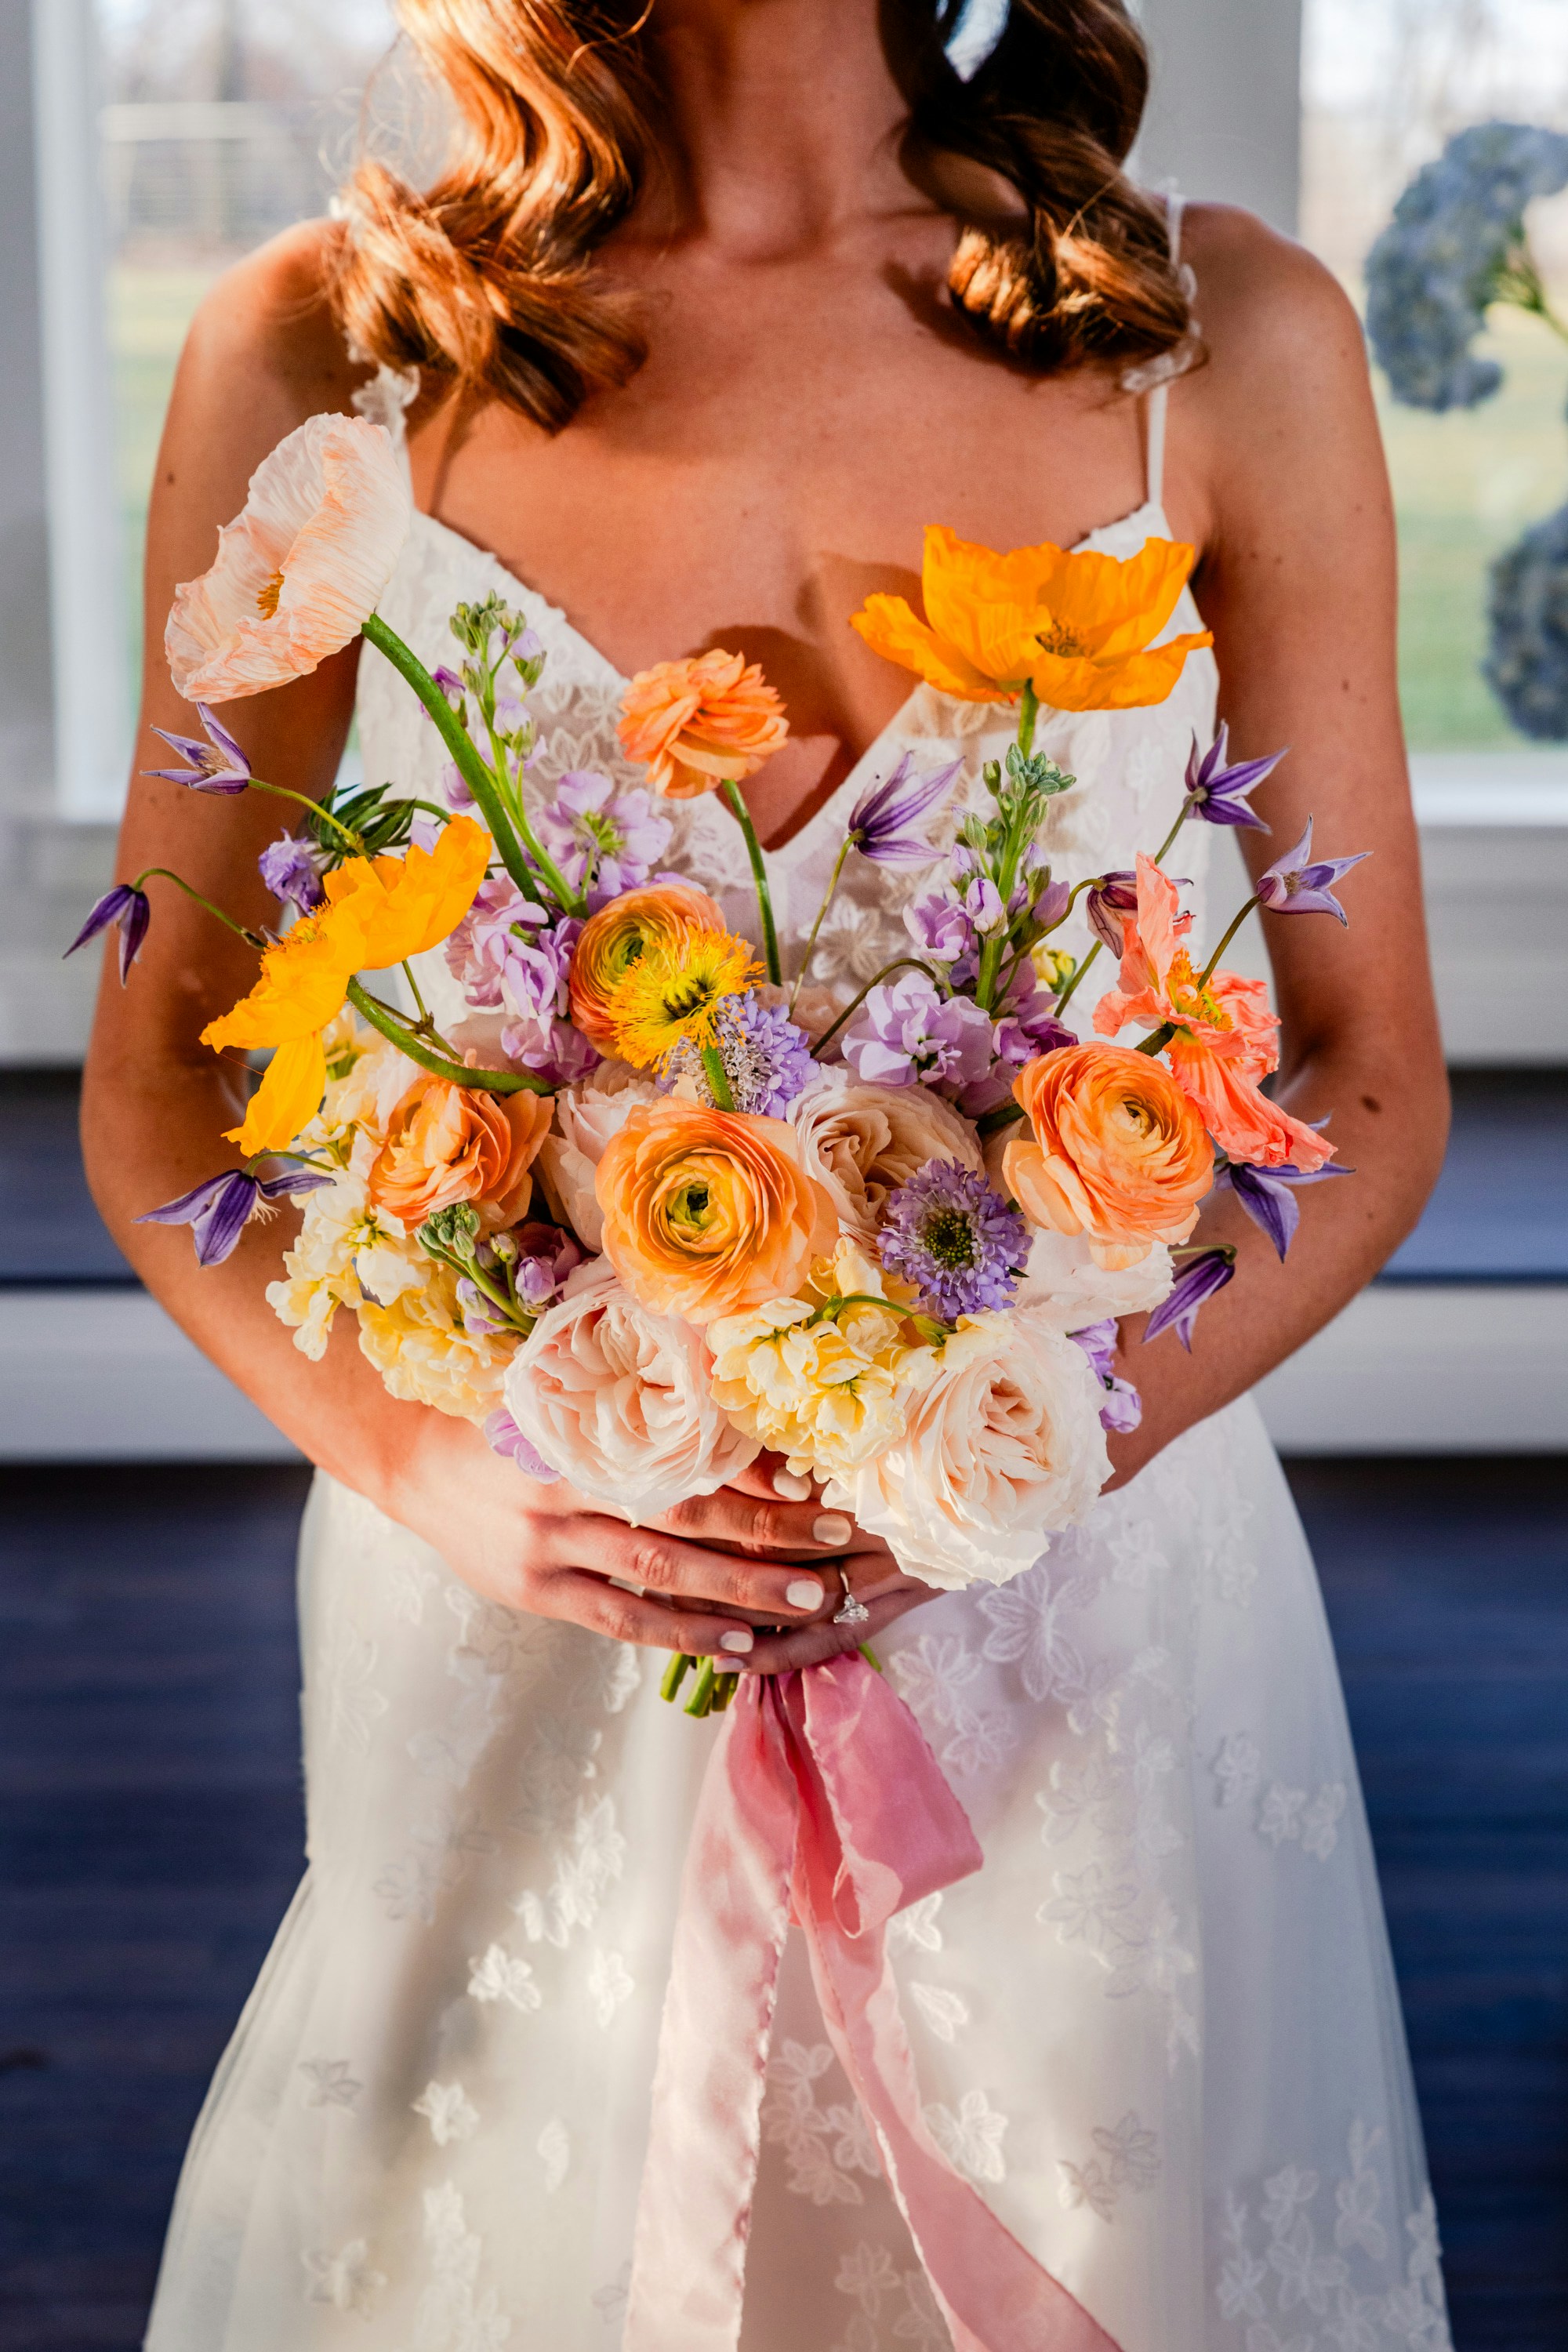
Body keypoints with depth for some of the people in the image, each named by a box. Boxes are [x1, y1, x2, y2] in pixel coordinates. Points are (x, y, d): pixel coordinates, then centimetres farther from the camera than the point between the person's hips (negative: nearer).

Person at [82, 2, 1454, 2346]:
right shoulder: (318, 352, -3)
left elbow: (1374, 1082, 1)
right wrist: (417, 1452, -16)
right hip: (522, 1624, 0)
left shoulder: (1232, 335, -2)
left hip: (1087, 1610, 1)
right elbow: (156, 1078, 1)